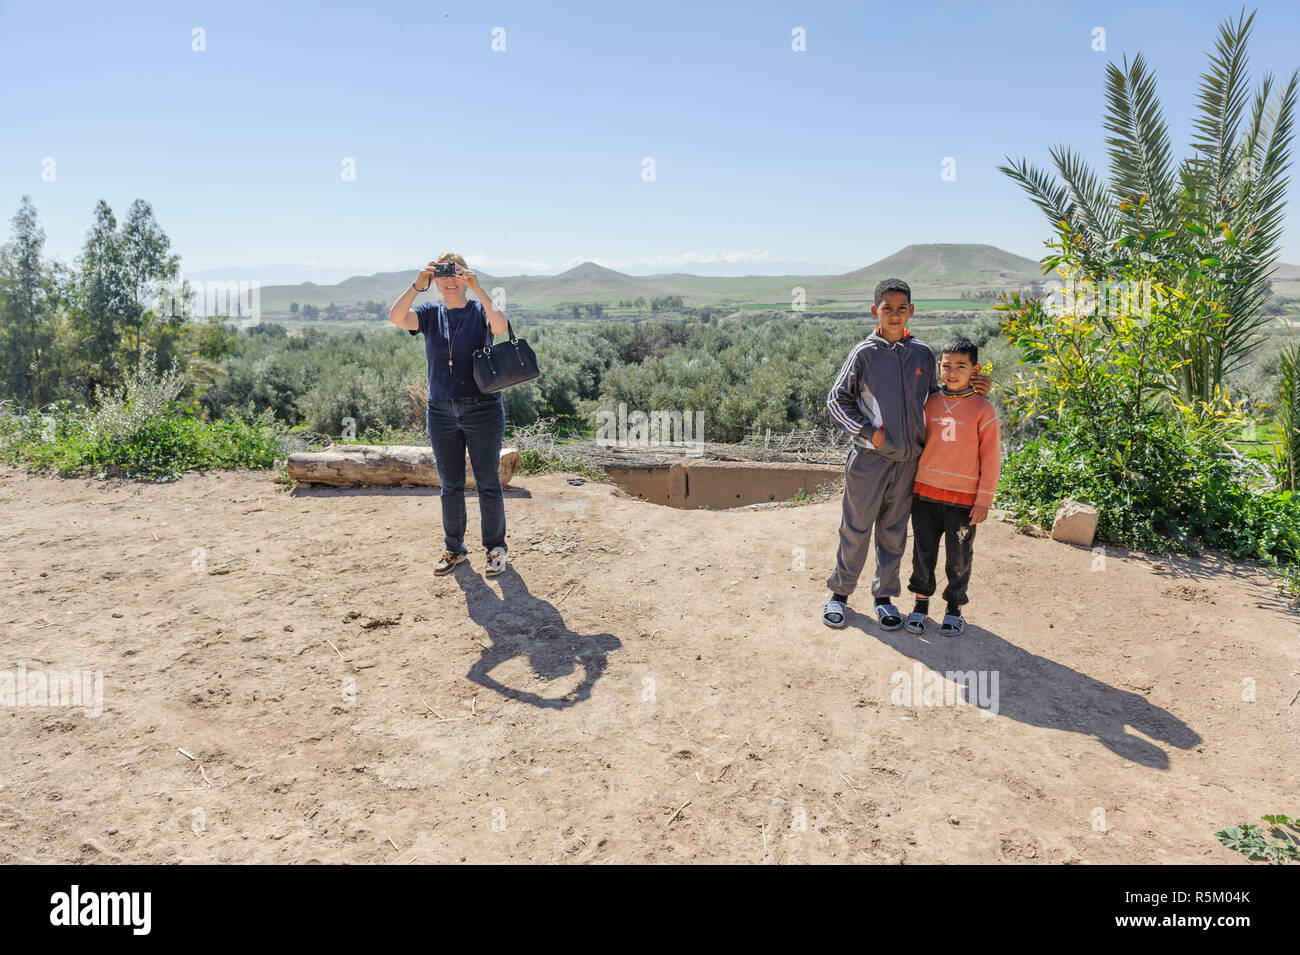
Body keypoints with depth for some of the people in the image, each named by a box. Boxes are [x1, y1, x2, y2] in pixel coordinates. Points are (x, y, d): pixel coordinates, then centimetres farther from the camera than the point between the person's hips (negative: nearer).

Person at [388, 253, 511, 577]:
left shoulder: (480, 310, 0)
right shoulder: (430, 313, 7)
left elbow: (500, 326, -23)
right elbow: (396, 317, -12)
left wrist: (478, 288, -25)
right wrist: (417, 284, -18)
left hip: (482, 409, -3)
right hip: (441, 413, 3)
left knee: (488, 483, 4)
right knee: (450, 485, 11)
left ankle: (496, 548, 17)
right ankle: (454, 549, 24)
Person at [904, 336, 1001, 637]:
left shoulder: (983, 409, -5)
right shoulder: (929, 403, 4)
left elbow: (991, 458, -3)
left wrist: (984, 500, -5)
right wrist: (910, 487, 11)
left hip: (964, 499, -3)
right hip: (925, 494, 3)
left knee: (959, 557, 8)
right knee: (923, 552, 9)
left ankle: (954, 608, 25)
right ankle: (921, 603, 25)